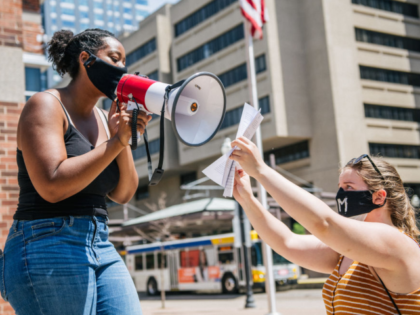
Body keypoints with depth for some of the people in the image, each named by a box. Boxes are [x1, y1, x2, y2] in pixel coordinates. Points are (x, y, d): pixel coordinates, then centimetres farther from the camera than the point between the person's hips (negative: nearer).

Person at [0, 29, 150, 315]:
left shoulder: (104, 118, 14)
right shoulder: (46, 105, -6)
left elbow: (123, 194, 8)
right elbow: (52, 186, -20)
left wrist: (123, 138, -5)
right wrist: (117, 141, -17)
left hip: (101, 247, 7)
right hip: (49, 247, -7)